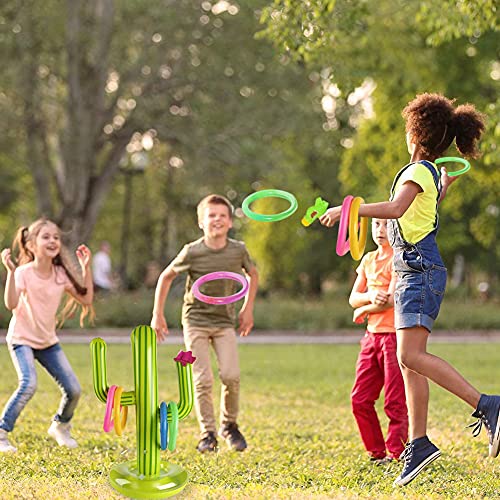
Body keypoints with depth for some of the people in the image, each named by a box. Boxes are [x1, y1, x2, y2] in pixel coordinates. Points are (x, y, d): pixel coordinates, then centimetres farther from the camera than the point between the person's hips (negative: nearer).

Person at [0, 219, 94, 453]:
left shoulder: (61, 274, -3)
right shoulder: (24, 273, -19)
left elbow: (85, 299, -2)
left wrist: (85, 268, -7)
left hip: (48, 341, 5)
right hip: (22, 339, -5)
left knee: (73, 389, -2)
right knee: (29, 384, -28)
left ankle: (60, 427, 28)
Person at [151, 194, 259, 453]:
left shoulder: (238, 250, -7)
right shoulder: (192, 252, -13)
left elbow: (253, 274, 15)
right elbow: (166, 277, 1)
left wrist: (248, 308, 11)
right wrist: (157, 314, 1)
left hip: (225, 322, 2)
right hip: (196, 321, -2)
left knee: (231, 375, -13)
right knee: (203, 379, -9)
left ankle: (229, 424, 11)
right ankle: (207, 434, 3)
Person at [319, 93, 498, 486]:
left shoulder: (418, 171, -10)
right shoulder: (433, 173, 19)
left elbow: (395, 208, -28)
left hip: (419, 270, -10)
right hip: (414, 272, 10)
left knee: (411, 356, -20)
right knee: (409, 361, 8)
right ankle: (418, 444, 10)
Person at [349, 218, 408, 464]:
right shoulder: (368, 260, 15)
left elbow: (392, 300, -16)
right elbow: (353, 298, 10)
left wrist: (364, 311, -1)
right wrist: (371, 296, -12)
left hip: (395, 335, -7)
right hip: (372, 335, 7)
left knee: (395, 402, -4)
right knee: (360, 400, 5)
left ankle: (396, 455, 3)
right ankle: (377, 453, 15)